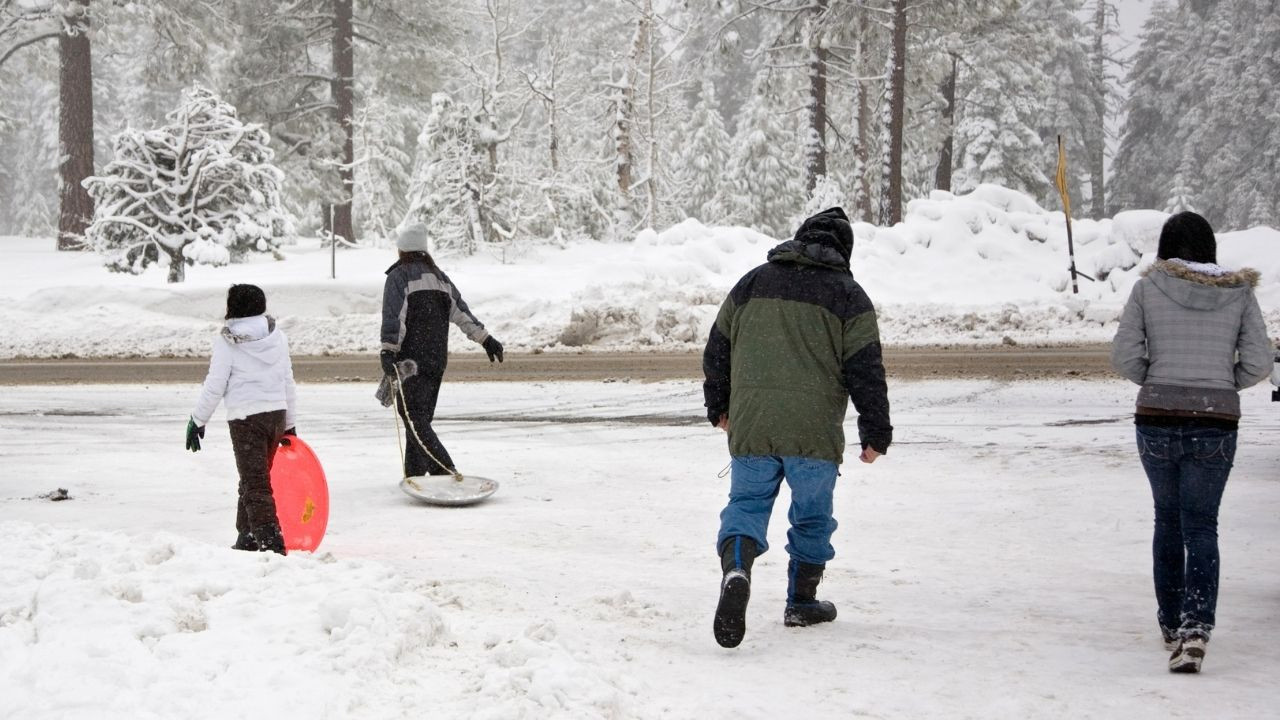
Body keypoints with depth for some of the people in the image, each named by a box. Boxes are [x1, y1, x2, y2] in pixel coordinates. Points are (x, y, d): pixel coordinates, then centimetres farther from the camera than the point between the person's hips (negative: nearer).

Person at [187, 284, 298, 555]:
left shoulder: (227, 342, -7)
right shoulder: (277, 337, 9)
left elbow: (214, 386, -7)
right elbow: (288, 383, 14)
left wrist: (197, 420, 4)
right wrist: (289, 424, 22)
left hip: (246, 418, -6)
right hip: (277, 414, 6)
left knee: (255, 483, -7)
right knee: (254, 478, 19)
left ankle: (270, 541, -18)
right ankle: (247, 537, 27)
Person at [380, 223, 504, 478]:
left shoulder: (398, 276, -4)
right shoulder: (439, 276, 16)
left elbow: (393, 317, -16)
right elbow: (461, 311, 13)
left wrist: (388, 352, -22)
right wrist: (486, 339, 13)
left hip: (411, 358, -7)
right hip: (438, 357, 7)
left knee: (413, 415, -9)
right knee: (422, 416, 13)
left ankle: (445, 471, -23)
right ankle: (415, 474, 14)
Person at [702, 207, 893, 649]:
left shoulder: (752, 283, 14)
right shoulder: (848, 295, 4)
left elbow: (717, 351, 17)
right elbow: (865, 371, -1)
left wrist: (718, 408, 30)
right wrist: (876, 434, 6)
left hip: (749, 425, 2)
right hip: (814, 429, -2)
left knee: (746, 502, 6)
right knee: (812, 514, 13)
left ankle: (736, 568, -22)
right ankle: (802, 602, 20)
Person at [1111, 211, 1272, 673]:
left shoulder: (1148, 289, -1)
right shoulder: (1239, 293, 2)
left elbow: (1124, 356, -5)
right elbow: (1258, 364, 0)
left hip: (1156, 419, 0)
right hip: (1216, 424, 0)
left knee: (1168, 521, 17)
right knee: (1200, 526, 3)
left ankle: (1171, 625, 25)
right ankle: (1196, 627, -15)